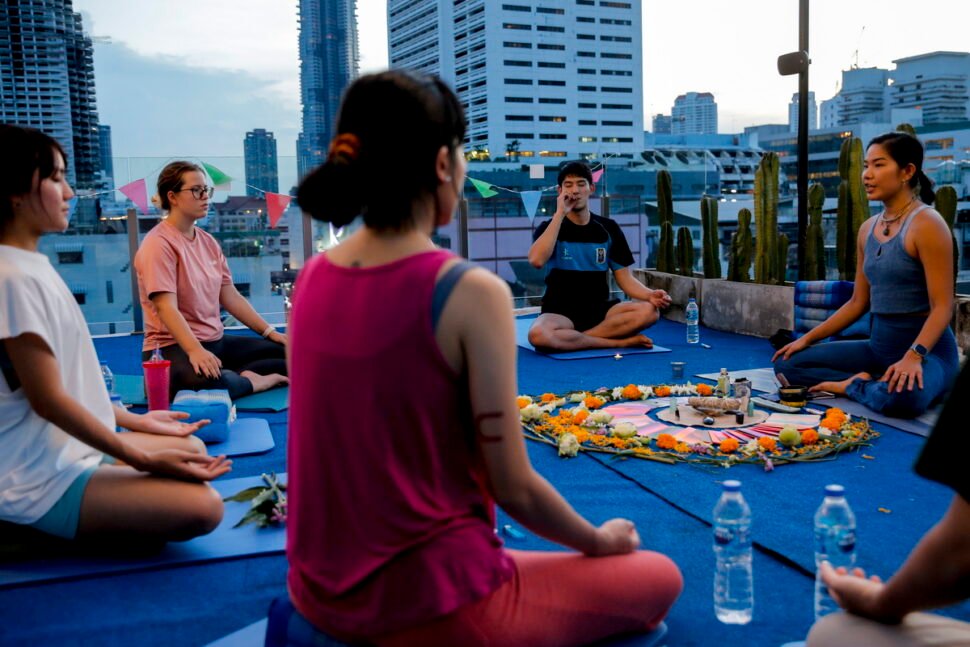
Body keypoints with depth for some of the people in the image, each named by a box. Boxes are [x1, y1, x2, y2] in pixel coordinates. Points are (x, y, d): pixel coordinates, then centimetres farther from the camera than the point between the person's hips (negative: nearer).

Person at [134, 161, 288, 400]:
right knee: (212, 382, -41)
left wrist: (270, 332, 7)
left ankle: (239, 376, -19)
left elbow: (230, 296, 13)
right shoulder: (159, 244, -12)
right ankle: (252, 381, -12)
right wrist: (195, 350, -35)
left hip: (217, 341, 8)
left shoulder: (208, 241, 13)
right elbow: (166, 306, -22)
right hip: (174, 347, -8)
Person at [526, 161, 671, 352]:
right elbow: (536, 260, -21)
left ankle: (569, 340, -21)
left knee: (649, 310, -26)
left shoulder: (608, 229, 8)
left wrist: (650, 294, -17)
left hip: (601, 310, 3)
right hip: (561, 312, -2)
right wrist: (560, 214, -17)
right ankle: (620, 342, -24)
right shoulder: (550, 228, 2)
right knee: (538, 335, -38)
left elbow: (625, 278, 5)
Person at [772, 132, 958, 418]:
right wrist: (807, 339, 10)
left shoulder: (926, 223, -13)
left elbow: (942, 307, -17)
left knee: (903, 397, -41)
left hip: (925, 349, -7)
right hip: (878, 347, 7)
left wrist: (914, 356, -32)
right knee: (786, 363, -2)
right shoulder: (868, 229, 10)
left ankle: (851, 386, -11)